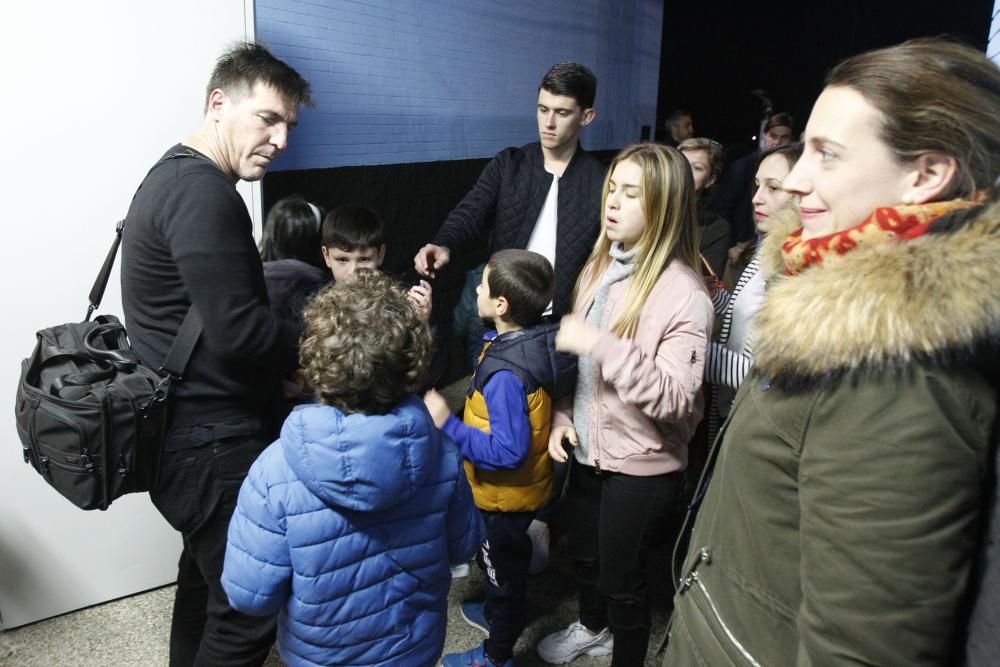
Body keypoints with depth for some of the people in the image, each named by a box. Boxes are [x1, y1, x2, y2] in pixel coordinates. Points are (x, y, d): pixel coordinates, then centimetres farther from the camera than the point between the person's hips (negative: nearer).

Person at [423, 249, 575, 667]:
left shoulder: (506, 375, -36)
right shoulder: (536, 340, -10)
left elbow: (508, 452, -35)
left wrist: (447, 425, -31)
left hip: (505, 495, -8)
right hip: (519, 488, 8)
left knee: (502, 568, 16)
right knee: (507, 561, 31)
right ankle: (500, 614, 57)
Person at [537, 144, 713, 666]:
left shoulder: (684, 294, -22)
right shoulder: (599, 266, 0)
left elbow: (673, 400, -29)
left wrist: (601, 343, -34)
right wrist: (562, 414, 0)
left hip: (641, 466, -7)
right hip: (589, 447, 7)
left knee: (621, 576, 12)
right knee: (583, 554, 26)